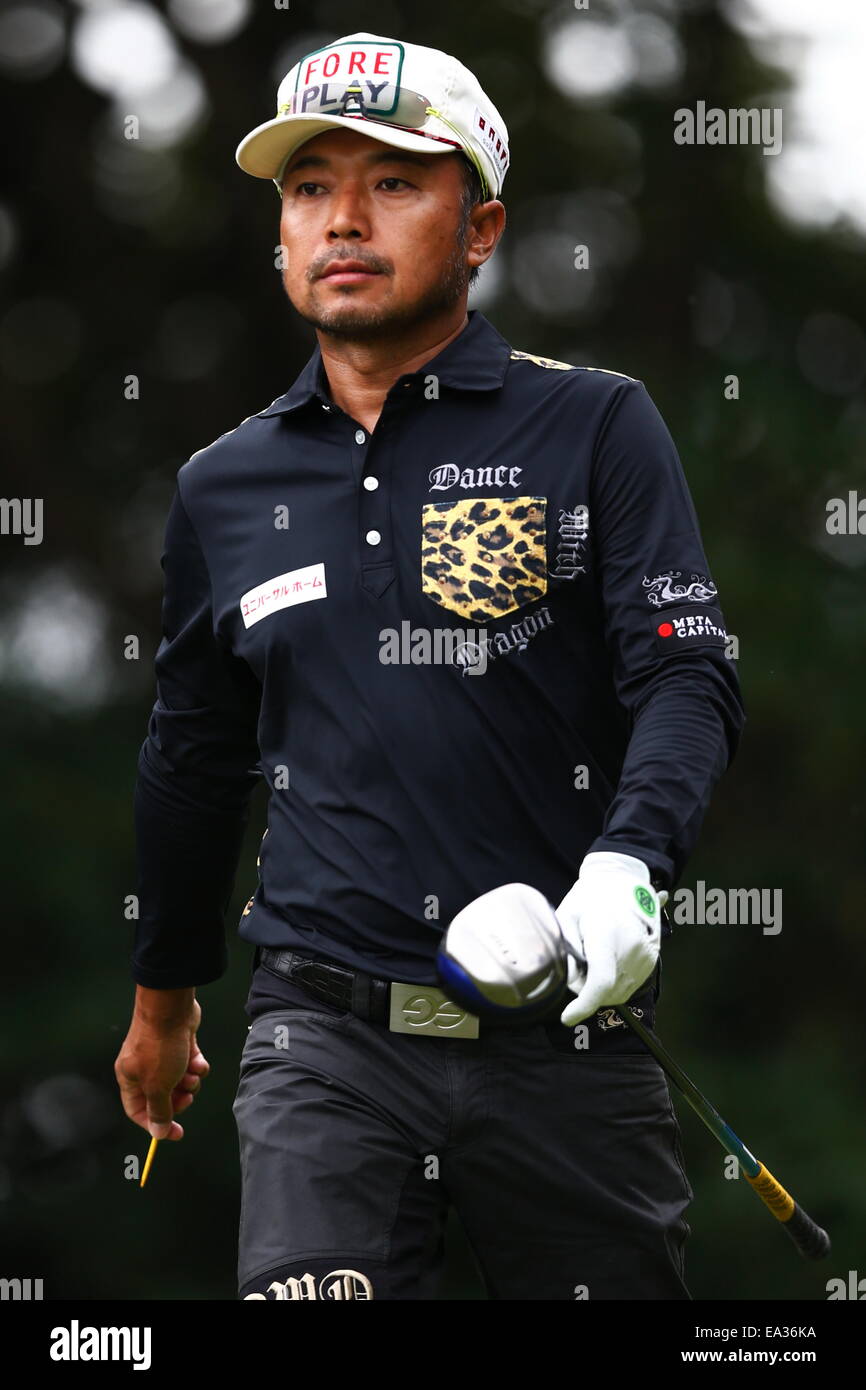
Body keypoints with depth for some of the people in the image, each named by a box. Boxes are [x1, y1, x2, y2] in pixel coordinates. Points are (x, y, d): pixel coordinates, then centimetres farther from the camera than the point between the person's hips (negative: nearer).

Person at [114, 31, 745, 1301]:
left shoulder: (596, 427, 3)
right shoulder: (224, 488, 13)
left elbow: (686, 678, -6)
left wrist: (626, 863, -25)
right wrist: (162, 999, 33)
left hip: (568, 1041, -1)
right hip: (325, 1040, 2)